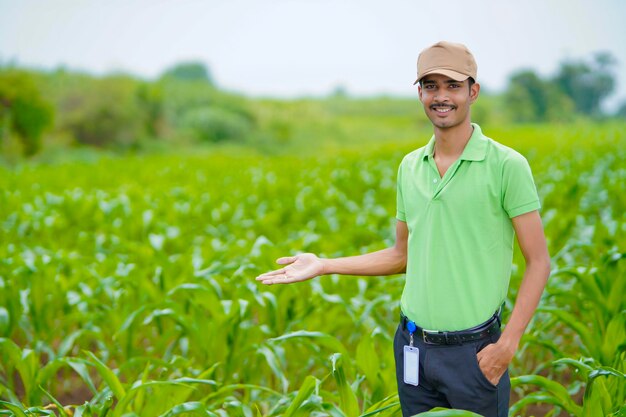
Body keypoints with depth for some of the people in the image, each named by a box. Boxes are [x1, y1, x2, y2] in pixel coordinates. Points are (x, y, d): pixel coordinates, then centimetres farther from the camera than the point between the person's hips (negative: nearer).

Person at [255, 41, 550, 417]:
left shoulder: (506, 165, -9)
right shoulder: (410, 167, 7)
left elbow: (539, 262, -8)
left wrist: (508, 344, -15)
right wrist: (323, 266, 8)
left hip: (474, 350, -5)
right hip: (414, 348, 5)